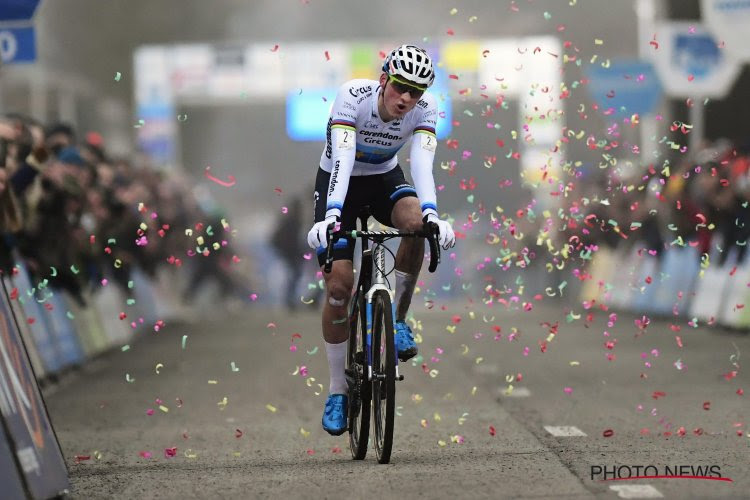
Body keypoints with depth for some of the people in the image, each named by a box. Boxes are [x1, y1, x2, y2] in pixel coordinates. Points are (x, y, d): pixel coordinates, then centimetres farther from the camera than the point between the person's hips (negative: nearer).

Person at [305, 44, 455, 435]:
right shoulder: (352, 97, -30)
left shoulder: (424, 109, -22)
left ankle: (397, 320, -13)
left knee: (415, 220, -33)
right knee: (339, 284, -11)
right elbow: (342, 161, -40)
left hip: (384, 179, 2)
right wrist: (330, 217, -53)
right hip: (340, 182, -2)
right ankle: (337, 393, 2)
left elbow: (422, 164, -34)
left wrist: (432, 214, -51)